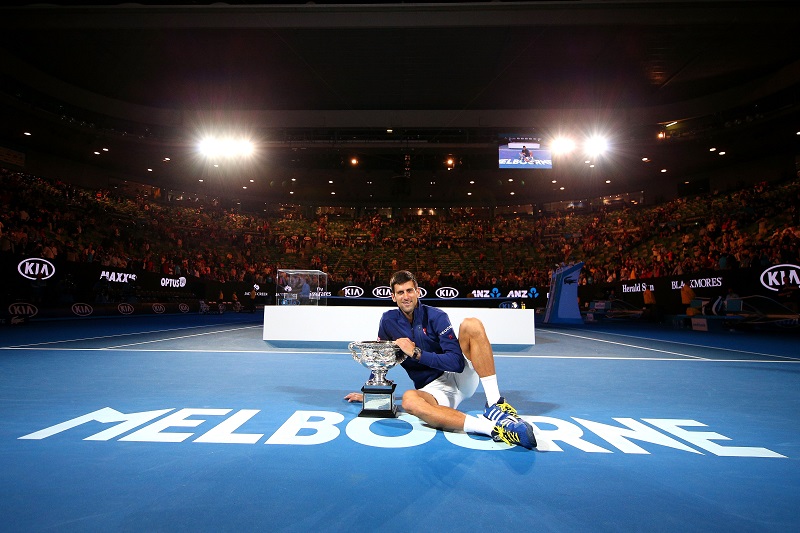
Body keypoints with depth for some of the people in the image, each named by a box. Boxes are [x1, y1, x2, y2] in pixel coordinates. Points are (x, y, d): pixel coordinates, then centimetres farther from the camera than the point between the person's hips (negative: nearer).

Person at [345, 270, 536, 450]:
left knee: (472, 324, -25)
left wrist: (416, 353, -23)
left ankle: (495, 405, -29)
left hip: (459, 376, -1)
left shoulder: (436, 316, -10)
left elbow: (457, 362, -19)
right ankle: (492, 428, -47)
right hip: (433, 388, 1)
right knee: (409, 399, -38)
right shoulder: (388, 320, 1)